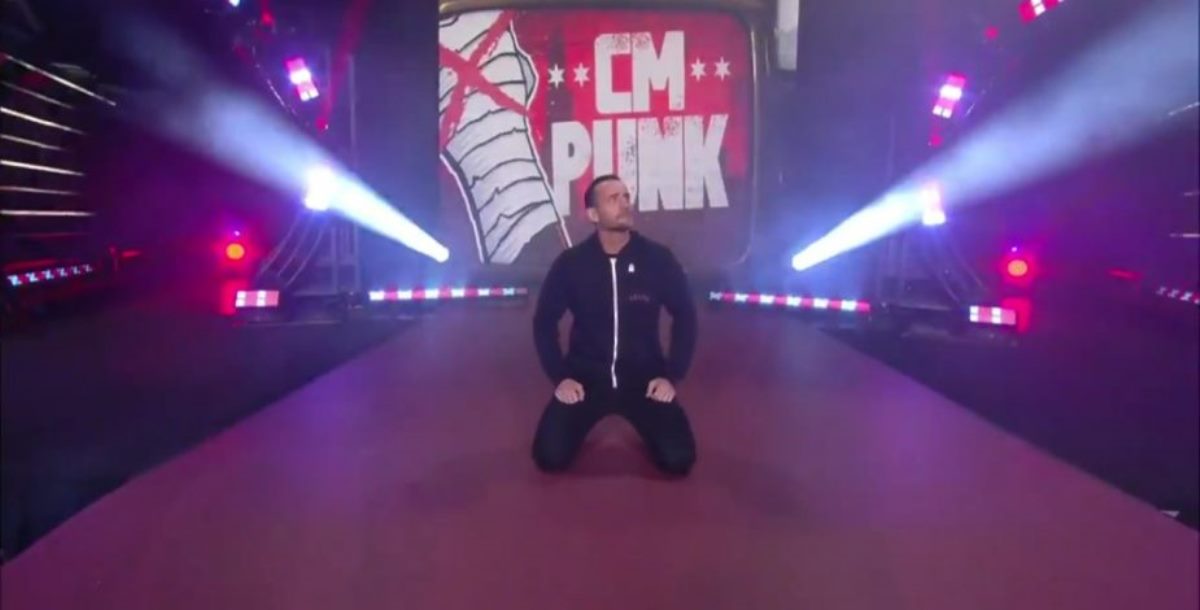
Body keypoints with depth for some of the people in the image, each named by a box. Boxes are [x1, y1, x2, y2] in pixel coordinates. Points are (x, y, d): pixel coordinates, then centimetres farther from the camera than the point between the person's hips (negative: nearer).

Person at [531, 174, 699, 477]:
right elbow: (544, 321, 3)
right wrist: (559, 377, -6)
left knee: (678, 459, -14)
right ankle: (590, 412, 16)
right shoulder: (570, 263, -9)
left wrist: (672, 376, -4)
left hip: (644, 377, 0)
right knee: (550, 457, -16)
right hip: (586, 376, 0)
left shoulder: (659, 259, -9)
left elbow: (685, 316, 2)